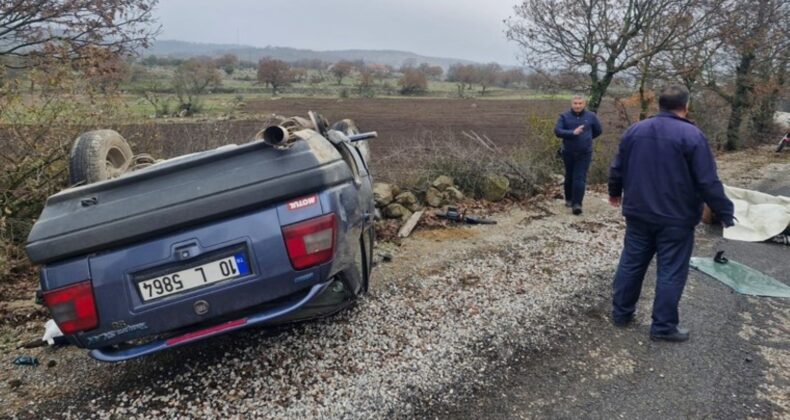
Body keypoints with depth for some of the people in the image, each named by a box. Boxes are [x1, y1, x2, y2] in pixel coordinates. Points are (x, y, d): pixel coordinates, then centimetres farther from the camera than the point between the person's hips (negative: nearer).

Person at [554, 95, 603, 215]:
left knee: (580, 178, -10)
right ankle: (569, 199, 33)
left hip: (584, 153, -1)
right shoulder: (564, 116, -3)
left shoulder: (591, 116, 0)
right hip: (568, 153, 1)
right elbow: (557, 131, -16)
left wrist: (586, 138, 12)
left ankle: (576, 204, -14)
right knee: (569, 177, 15)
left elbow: (598, 131, 13)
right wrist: (572, 133, -27)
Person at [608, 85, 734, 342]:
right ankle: (663, 326, 10)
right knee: (671, 272, 4)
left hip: (638, 214, 5)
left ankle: (621, 313, 24)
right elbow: (708, 182, -14)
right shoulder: (692, 135, -12)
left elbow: (617, 169, 12)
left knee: (631, 263, 14)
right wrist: (726, 213, -5)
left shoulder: (634, 130, 4)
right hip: (676, 218, -5)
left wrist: (615, 193, 29)